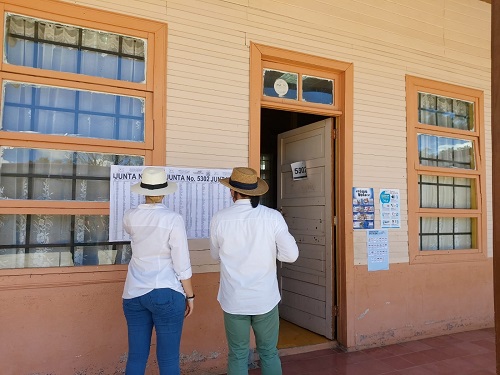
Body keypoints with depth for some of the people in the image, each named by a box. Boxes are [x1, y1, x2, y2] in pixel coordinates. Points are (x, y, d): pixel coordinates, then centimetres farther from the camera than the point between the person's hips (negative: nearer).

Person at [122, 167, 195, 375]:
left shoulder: (130, 217, 2)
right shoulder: (173, 219, -11)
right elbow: (182, 264, -10)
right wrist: (189, 295, 1)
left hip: (133, 294, 5)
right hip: (166, 294, -5)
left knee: (136, 357, 13)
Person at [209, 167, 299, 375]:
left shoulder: (219, 219, -8)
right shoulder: (273, 217, -10)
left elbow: (216, 255, 6)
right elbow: (291, 255, -10)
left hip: (234, 301, 0)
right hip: (265, 299, 0)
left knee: (238, 356, 14)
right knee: (269, 353, 16)